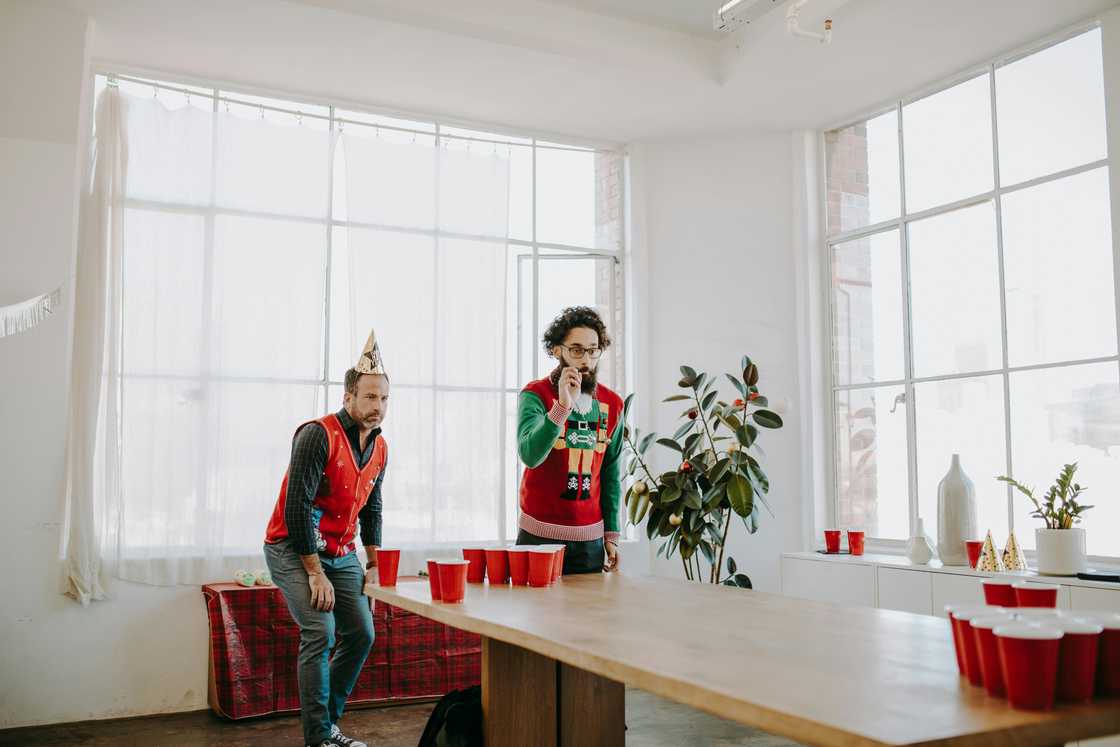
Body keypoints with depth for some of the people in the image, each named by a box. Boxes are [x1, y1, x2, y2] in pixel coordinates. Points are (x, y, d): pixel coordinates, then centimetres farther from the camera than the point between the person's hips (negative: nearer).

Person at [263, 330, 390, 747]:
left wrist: (374, 562, 11)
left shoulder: (380, 447, 4)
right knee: (320, 631, -19)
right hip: (293, 548, -7)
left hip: (341, 552, 8)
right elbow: (296, 507, -23)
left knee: (361, 634, 3)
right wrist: (315, 573, -21)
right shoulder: (318, 435, -19)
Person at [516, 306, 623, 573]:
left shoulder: (612, 404, 6)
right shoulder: (536, 394, -8)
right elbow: (530, 456, -24)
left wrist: (611, 534, 8)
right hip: (539, 535, -4)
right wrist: (563, 405, -32)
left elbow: (610, 474, 11)